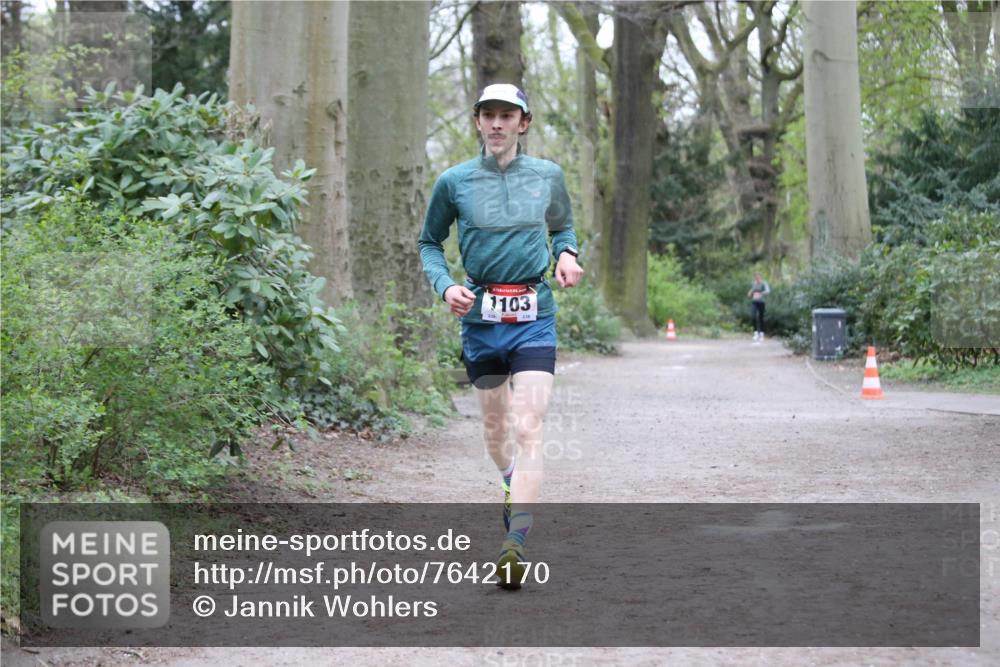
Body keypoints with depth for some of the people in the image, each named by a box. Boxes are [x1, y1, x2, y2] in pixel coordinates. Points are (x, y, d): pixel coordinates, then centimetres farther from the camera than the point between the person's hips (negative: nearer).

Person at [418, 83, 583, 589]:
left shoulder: (548, 176, 4)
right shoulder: (454, 182, 1)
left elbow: (563, 227, 22)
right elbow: (429, 243, 11)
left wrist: (567, 254, -1)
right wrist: (445, 286, -7)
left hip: (534, 318, -1)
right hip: (480, 318, 1)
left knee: (528, 429, -14)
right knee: (494, 425, 16)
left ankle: (516, 543, -18)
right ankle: (514, 486, 48)